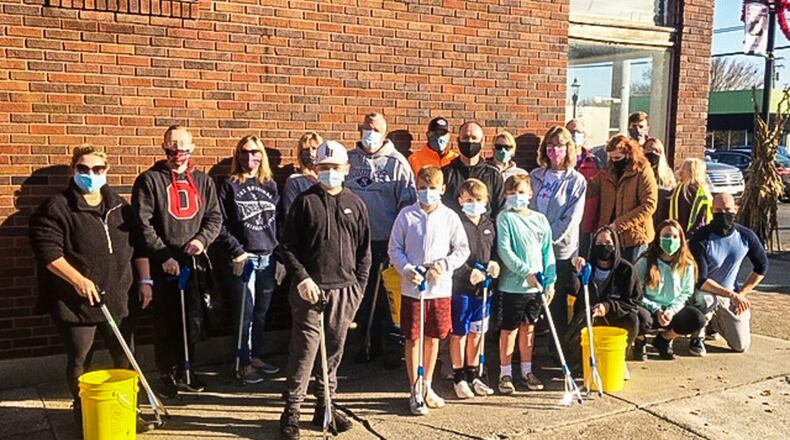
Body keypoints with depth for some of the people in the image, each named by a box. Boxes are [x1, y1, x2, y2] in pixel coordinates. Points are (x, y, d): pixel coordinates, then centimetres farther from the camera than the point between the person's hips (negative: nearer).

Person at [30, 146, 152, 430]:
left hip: (117, 299, 5)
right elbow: (47, 251, -15)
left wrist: (144, 280, 6)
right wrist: (78, 280, -24)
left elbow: (138, 245, 13)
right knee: (79, 362, 7)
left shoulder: (120, 206, 9)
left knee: (125, 359, 11)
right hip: (76, 301, -4)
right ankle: (83, 413, 25)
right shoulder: (56, 208, -7)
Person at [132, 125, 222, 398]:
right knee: (165, 323, 5)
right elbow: (143, 224, -7)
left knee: (193, 322, 10)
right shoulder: (149, 180, -1)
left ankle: (184, 371, 27)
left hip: (194, 262, 4)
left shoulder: (203, 181, 12)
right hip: (162, 264, -3)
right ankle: (167, 375, 20)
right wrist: (164, 256, -13)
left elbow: (215, 217, 9)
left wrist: (202, 240, -11)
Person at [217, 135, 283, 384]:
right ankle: (245, 364, 11)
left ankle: (257, 357, 25)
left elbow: (279, 223, 12)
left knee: (261, 312, 11)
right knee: (245, 313, 0)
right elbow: (221, 225, -5)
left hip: (268, 259, 4)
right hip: (242, 259, -4)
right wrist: (236, 251, -13)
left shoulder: (271, 185, 11)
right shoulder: (229, 186, 0)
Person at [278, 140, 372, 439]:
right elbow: (287, 246, -1)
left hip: (344, 291, 3)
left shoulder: (355, 205, 9)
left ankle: (326, 407, 25)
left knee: (334, 351, 11)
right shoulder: (305, 202, 1)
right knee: (304, 352, -2)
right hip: (310, 290, -3)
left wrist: (359, 286, 4)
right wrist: (302, 279, -11)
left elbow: (364, 250, 11)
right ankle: (292, 411, 9)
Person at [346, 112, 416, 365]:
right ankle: (370, 342, 26)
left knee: (389, 294, 1)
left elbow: (408, 201, -4)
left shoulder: (396, 162, -2)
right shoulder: (349, 160, 6)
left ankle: (394, 345, 13)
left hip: (388, 240, -3)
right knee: (363, 294, 12)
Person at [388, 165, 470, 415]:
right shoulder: (406, 215, -2)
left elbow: (462, 249, 4)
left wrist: (444, 264, -11)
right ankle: (415, 392, 17)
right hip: (412, 288, -2)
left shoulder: (449, 217, 1)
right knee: (413, 339, 4)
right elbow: (395, 249, 2)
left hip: (440, 288, 2)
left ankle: (427, 387, 31)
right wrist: (406, 270, -14)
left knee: (433, 338, 13)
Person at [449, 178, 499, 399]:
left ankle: (473, 375, 28)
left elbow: (495, 250, 18)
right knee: (459, 333, 5)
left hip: (483, 287, 6)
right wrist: (469, 273, -20)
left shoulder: (489, 224, 10)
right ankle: (459, 377, 18)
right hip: (460, 288, -5)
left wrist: (494, 263, -2)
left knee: (476, 332, 15)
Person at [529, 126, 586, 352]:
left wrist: (548, 239, -13)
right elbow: (527, 208, 10)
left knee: (557, 299, 3)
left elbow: (572, 217, -9)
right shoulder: (535, 176, 9)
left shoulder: (577, 181, -3)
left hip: (561, 248, -3)